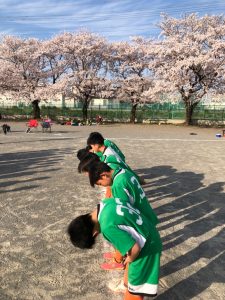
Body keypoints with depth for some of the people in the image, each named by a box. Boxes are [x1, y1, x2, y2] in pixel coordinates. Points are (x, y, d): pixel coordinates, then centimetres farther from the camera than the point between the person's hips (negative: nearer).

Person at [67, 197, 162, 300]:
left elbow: (135, 248, -29)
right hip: (147, 232, 9)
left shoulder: (108, 227, -33)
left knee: (136, 286, 11)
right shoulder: (105, 203, -7)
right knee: (129, 268, 34)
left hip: (146, 246, -9)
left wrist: (130, 259, -5)